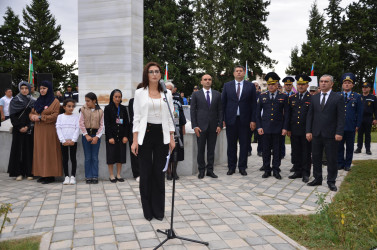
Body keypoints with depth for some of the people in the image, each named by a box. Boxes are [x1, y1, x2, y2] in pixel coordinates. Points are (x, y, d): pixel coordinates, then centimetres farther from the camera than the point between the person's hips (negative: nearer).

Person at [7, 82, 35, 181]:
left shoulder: (33, 102, 9)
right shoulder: (15, 101, 5)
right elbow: (12, 116, 0)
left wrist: (27, 126, -8)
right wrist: (20, 127, -10)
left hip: (30, 130, 1)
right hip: (18, 130, -1)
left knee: (29, 149, -1)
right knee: (18, 149, -1)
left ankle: (29, 172, 3)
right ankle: (18, 173, 3)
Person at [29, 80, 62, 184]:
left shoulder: (55, 101, -4)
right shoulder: (38, 101, 16)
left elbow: (55, 116, -14)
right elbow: (31, 113, 20)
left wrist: (40, 117, -14)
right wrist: (33, 116, -4)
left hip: (49, 131, -7)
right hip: (38, 130, 7)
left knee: (49, 152, -6)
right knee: (40, 151, 6)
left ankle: (51, 175, -1)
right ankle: (43, 174, 11)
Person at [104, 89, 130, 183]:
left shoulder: (123, 108, 9)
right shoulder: (108, 108, 0)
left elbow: (126, 123, 7)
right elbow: (107, 123, -5)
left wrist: (126, 136, -3)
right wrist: (110, 137, -12)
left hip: (121, 136, 3)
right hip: (111, 136, -3)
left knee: (121, 155, 5)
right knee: (111, 155, 1)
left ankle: (118, 175, 15)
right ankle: (111, 176, 11)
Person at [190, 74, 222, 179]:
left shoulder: (217, 94, 9)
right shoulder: (196, 94, 5)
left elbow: (220, 110, 8)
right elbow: (192, 111, 2)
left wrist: (220, 125, -1)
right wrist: (195, 126, -6)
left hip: (213, 126, 2)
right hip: (201, 126, -2)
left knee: (211, 150, 6)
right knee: (201, 150, 3)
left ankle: (210, 170, 15)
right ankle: (201, 170, 13)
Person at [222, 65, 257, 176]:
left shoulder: (250, 86, 5)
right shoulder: (227, 86, 7)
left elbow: (253, 104, 3)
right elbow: (223, 103, 6)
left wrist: (253, 120, -4)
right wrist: (222, 119, -1)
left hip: (245, 120, 0)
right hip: (231, 120, 1)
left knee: (244, 145, 4)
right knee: (231, 145, 6)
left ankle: (242, 167, 15)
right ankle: (231, 167, 17)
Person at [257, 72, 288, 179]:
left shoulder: (283, 97, 3)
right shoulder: (262, 96, 5)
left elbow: (286, 113, 3)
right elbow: (258, 113, 7)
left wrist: (285, 128, -4)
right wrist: (259, 127, -1)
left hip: (278, 128, -1)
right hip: (265, 128, 1)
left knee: (277, 150, 5)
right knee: (266, 150, 5)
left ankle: (276, 170, 15)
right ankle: (267, 170, 16)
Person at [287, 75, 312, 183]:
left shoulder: (312, 98, -2)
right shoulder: (291, 98, 10)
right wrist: (288, 129, 7)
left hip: (306, 131, -4)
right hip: (294, 131, 4)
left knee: (306, 153, 3)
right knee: (296, 152, 10)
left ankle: (306, 173, 12)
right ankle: (297, 171, 21)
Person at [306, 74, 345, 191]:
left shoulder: (338, 98, -2)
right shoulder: (314, 98, 10)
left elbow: (341, 117, -5)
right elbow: (310, 115, 9)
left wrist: (339, 133, -14)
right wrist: (308, 131, 1)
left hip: (330, 135, -4)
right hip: (316, 134, 4)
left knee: (332, 159, 4)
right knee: (316, 158, 10)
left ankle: (331, 181, 16)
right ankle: (317, 179, 23)